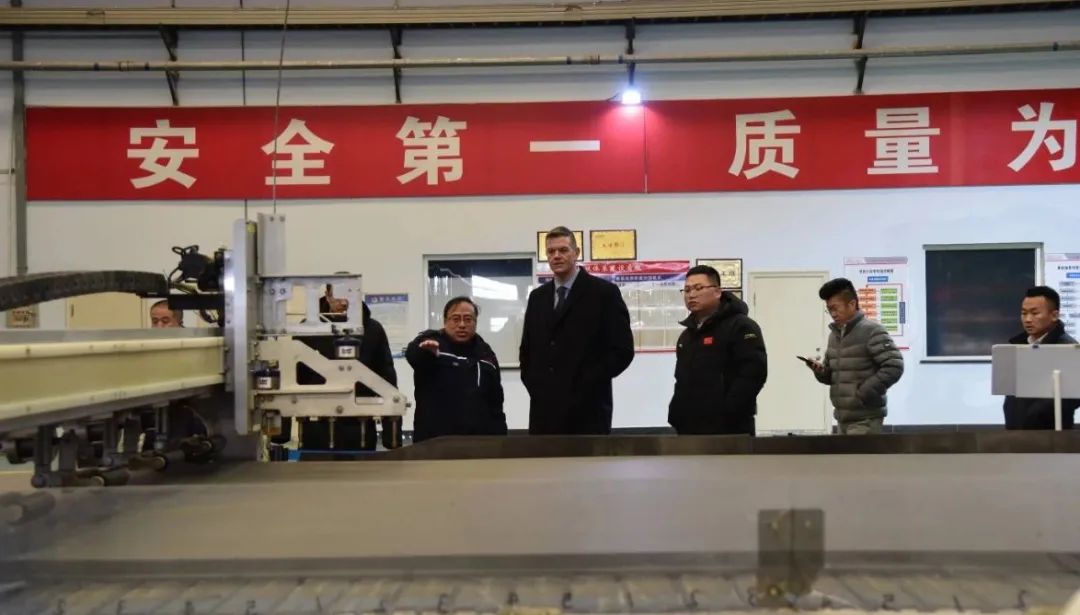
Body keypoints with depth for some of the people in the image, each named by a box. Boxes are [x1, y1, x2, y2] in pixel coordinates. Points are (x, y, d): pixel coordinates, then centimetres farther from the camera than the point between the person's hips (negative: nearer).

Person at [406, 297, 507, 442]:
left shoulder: (485, 352, 15)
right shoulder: (431, 340, 0)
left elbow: (495, 400, 20)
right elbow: (413, 354, -25)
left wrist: (499, 437, 13)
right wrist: (425, 351, -49)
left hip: (477, 439, 5)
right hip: (435, 439, -5)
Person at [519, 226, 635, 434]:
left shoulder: (604, 292, -2)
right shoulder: (537, 297, 15)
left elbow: (622, 350, -7)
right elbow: (527, 349, 22)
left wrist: (586, 384, -11)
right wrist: (534, 384, 6)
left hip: (587, 410, -5)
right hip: (545, 410, 5)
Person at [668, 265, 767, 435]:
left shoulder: (740, 326, -5)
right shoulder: (687, 335, 22)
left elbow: (753, 373, -17)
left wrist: (726, 415, -22)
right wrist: (677, 416, 14)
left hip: (729, 430, -8)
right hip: (689, 429, 8)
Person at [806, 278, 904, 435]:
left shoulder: (871, 331, -9)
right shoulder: (834, 334, 14)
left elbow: (894, 366, -16)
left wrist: (864, 393, -18)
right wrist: (820, 370, -1)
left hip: (865, 419, -8)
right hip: (843, 418, 8)